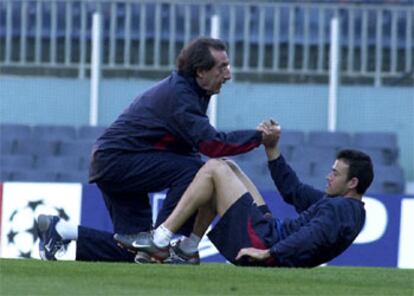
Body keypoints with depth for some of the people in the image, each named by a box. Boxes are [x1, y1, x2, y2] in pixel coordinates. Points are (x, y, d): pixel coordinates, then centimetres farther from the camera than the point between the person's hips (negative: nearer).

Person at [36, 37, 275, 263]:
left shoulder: (185, 90, 12)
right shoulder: (178, 95, -20)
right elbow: (210, 144, -29)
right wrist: (258, 136, -25)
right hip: (116, 160, -10)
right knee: (193, 170, -26)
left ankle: (59, 231, 14)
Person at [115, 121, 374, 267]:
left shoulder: (343, 209, -13)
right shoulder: (338, 204, 18)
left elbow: (314, 234, -30)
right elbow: (293, 190, 24)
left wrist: (269, 253, -37)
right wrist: (272, 148, 18)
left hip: (262, 240, -10)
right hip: (272, 232, 10)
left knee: (214, 168, -9)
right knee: (227, 167, 19)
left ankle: (159, 240, -10)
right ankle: (189, 249, 12)